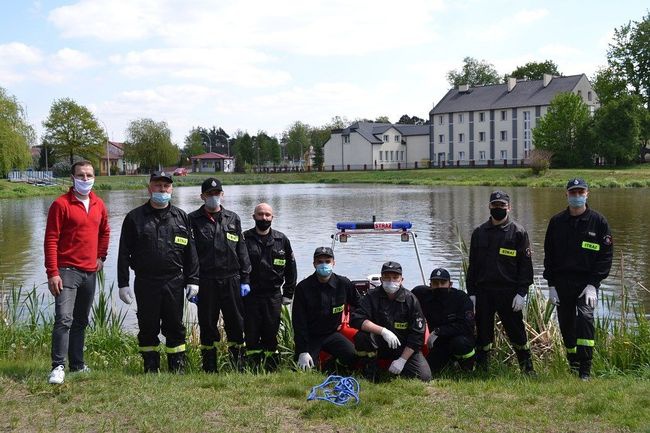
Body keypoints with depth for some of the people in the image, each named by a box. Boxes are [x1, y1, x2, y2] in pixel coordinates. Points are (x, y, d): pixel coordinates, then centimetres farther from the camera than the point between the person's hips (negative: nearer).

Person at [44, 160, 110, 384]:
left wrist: (101, 256, 16)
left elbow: (104, 231, 28)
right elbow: (51, 240, -10)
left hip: (90, 272, 6)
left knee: (81, 322, 13)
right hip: (67, 271, -6)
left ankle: (77, 365, 21)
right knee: (64, 318, -16)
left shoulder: (98, 205, 10)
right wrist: (52, 273, -15)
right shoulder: (61, 204, -8)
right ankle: (58, 367, -13)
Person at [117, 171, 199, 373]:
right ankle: (151, 369, 14)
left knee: (175, 326, 5)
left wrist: (193, 280, 5)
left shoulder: (181, 217, 10)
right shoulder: (134, 218, 3)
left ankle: (178, 368, 14)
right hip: (145, 283, -1)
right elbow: (124, 253, 2)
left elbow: (190, 252, 10)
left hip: (174, 282, 1)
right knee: (148, 327, 4)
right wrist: (123, 283, -3)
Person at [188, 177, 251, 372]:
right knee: (207, 325, 4)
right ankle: (209, 369, 13)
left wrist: (245, 279, 8)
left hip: (231, 280, 2)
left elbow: (241, 250, 13)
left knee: (236, 323, 3)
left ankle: (239, 365, 14)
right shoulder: (193, 220, 4)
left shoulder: (233, 219, 13)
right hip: (205, 281, -2)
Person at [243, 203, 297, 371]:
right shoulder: (244, 239, 2)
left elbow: (290, 268, 13)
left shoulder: (281, 240, 8)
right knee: (251, 334, 0)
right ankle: (253, 368, 8)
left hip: (273, 296, 1)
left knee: (271, 334, 3)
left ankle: (271, 367, 11)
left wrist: (288, 293, 10)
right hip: (250, 295, -1)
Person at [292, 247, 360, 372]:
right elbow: (299, 322, -10)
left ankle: (329, 368, 4)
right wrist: (303, 352, -17)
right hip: (310, 336, -2)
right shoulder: (303, 287, -10)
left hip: (332, 334, 2)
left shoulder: (344, 284, -4)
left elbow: (359, 306, 13)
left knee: (353, 355, -24)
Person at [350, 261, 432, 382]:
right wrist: (383, 331, -33)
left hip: (405, 348, 0)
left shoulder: (411, 300, -8)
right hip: (379, 344, 0)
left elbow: (417, 335, -8)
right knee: (362, 337, -32)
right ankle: (369, 377, -10)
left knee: (424, 377, -20)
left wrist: (402, 360, -16)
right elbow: (355, 319, -22)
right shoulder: (372, 296, -8)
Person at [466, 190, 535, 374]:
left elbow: (525, 265, -2)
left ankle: (528, 370, 15)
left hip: (508, 292, -3)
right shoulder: (479, 232, 10)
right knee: (483, 333, 8)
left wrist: (521, 292, -9)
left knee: (516, 332, 2)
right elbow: (473, 264, 12)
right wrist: (471, 292, 6)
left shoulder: (518, 232, 1)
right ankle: (481, 370, 17)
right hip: (483, 292, 3)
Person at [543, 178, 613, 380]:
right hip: (562, 283, 3)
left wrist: (593, 284, -11)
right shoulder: (556, 221, 7)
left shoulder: (598, 221, 0)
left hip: (587, 282, -3)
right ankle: (573, 366, 25)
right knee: (566, 325, 8)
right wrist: (551, 285, 2)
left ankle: (585, 370, -16)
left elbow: (606, 255, -2)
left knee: (585, 317, -20)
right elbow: (549, 255, 9)